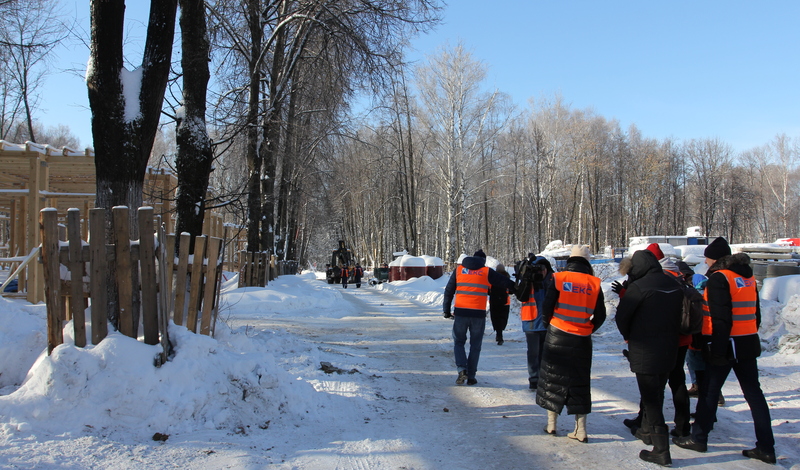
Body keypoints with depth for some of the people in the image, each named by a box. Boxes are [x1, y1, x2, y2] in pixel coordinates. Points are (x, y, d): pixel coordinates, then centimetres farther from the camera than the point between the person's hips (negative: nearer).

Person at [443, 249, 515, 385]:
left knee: (459, 342, 15)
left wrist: (446, 310, 14)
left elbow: (449, 291, 9)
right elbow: (505, 283, 7)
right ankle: (471, 376, 11)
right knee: (475, 346, 12)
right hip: (478, 314, -1)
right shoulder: (487, 272, 4)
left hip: (460, 313, 1)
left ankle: (462, 369, -5)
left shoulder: (459, 269, 9)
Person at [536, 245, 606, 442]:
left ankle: (551, 424, 16)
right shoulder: (594, 283, -1)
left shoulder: (559, 278, -6)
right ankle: (580, 429, 10)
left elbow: (547, 307, -8)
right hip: (582, 340, 2)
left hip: (557, 337, -1)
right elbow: (600, 315, 2)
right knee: (579, 382, 11)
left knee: (553, 378, 11)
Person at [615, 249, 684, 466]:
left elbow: (621, 316, -12)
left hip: (645, 352, -7)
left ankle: (661, 450, -3)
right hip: (669, 351, 7)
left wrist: (628, 336, 6)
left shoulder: (640, 286, -18)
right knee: (656, 394, 22)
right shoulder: (674, 285, 4)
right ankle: (647, 431, 39)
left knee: (650, 399, -2)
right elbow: (678, 314, 13)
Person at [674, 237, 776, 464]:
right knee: (753, 392, 10)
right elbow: (755, 313, 18)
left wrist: (717, 349, -17)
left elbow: (721, 318, -19)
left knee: (709, 391, 4)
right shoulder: (748, 277, 12)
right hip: (749, 343, 8)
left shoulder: (719, 277, -13)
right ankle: (766, 447, 11)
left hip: (727, 344, -8)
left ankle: (698, 438, 13)